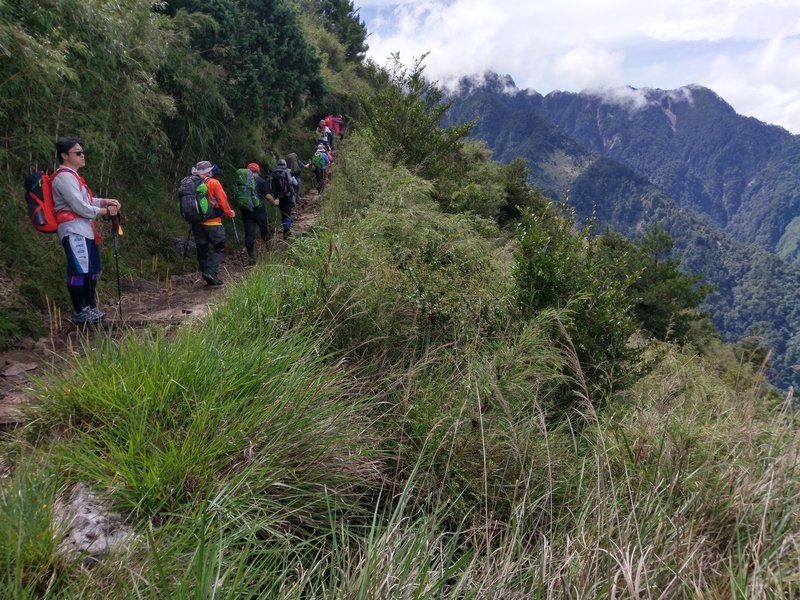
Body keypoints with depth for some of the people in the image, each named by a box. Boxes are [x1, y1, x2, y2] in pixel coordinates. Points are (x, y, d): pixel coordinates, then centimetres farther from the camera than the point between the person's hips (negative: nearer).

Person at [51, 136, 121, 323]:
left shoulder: (72, 175, 20)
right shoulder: (64, 177, -13)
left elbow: (85, 201, 22)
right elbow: (80, 207, -18)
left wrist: (105, 201, 7)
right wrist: (106, 211, -8)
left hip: (84, 229, 11)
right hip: (73, 230, -11)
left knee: (92, 269, 15)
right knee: (79, 271, -8)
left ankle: (90, 307, 24)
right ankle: (80, 312, -2)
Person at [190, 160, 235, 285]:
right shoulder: (213, 183, -7)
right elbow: (222, 200, -8)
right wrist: (229, 213, 6)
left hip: (196, 222, 5)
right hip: (212, 222, -5)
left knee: (201, 250, 11)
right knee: (219, 248, 2)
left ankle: (205, 274, 15)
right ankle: (211, 272, -14)